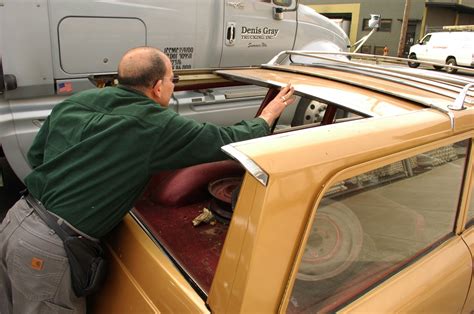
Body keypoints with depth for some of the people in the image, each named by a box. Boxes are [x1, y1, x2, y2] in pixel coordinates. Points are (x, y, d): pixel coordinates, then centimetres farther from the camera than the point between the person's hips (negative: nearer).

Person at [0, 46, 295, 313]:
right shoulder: (158, 125, -14)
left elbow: (35, 155, 16)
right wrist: (268, 115, 12)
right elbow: (229, 140, -5)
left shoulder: (74, 102, 5)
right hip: (47, 249, -7)